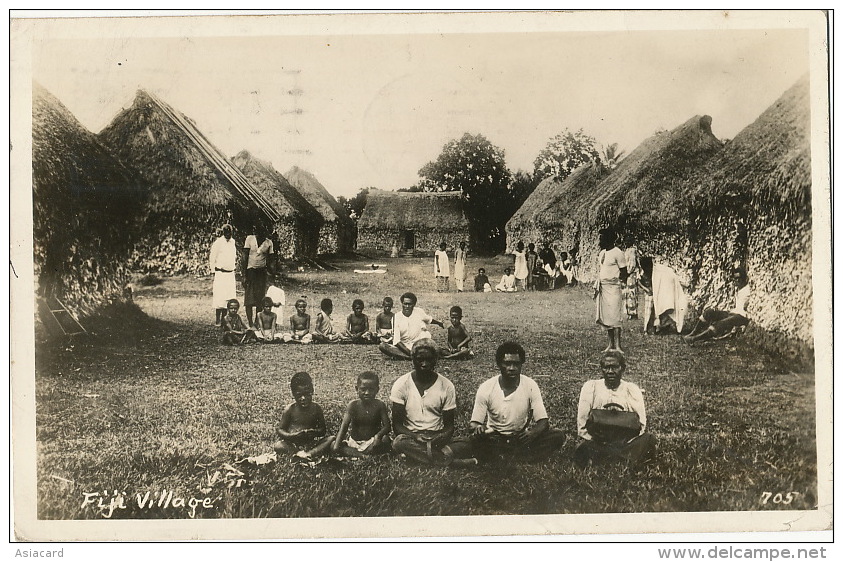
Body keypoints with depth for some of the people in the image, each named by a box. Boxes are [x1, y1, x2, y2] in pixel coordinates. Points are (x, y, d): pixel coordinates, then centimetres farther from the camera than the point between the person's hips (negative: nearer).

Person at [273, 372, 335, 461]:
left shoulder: (316, 408, -1)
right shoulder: (290, 409, -6)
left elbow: (323, 429, 4)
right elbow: (279, 430, -4)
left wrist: (315, 432, -20)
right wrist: (292, 435, -23)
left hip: (311, 442, 2)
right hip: (293, 443, -2)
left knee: (331, 439, -20)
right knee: (277, 446, -32)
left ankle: (308, 454, -35)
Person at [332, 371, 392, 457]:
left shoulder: (379, 405, -7)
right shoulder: (353, 405, -8)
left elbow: (386, 426, -11)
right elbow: (344, 427, -15)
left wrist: (378, 435, -34)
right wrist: (336, 446, -30)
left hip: (372, 442, 0)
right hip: (354, 441, 1)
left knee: (385, 440, -32)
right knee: (332, 446, -22)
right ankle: (361, 456, -36)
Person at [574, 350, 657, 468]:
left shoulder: (632, 389, 13)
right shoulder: (591, 387, 11)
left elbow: (641, 424, 3)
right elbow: (582, 423, 5)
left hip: (625, 442, 2)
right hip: (597, 443, -1)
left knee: (648, 440, -30)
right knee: (584, 448, -36)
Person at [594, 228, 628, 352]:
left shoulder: (617, 253, -9)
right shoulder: (602, 253, 14)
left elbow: (624, 273, -7)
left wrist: (622, 285, -12)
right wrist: (597, 286, 13)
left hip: (613, 287, -8)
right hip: (602, 288, 8)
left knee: (614, 318, -11)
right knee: (605, 317, 7)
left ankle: (617, 346, -8)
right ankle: (611, 345, 13)